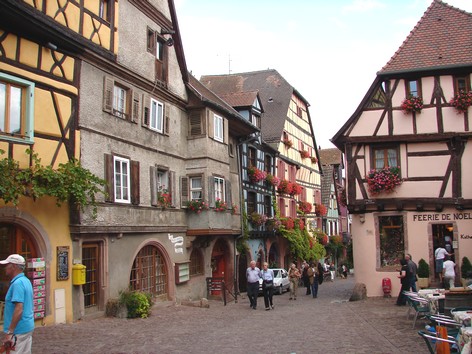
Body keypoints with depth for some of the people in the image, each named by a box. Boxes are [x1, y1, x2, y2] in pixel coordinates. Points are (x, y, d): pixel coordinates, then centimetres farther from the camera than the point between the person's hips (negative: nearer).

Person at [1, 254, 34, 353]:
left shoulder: (17, 283, -18)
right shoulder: (25, 281, 11)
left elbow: (19, 309, -26)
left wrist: (9, 332, -23)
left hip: (19, 330, -9)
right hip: (27, 326, 9)